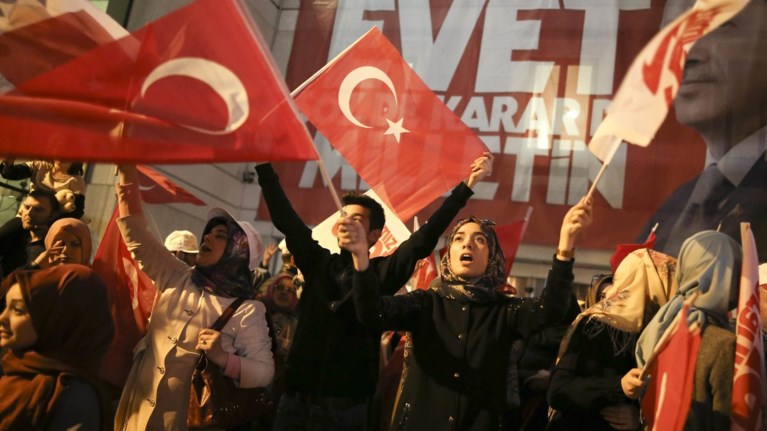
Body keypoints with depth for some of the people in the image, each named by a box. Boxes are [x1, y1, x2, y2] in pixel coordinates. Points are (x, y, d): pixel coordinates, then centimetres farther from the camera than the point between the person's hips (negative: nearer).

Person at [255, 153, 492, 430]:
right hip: (295, 400, 3)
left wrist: (466, 187, -11)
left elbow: (424, 240, -7)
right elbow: (284, 217, 5)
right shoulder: (318, 263, 8)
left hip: (346, 404, -2)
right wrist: (263, 164, 3)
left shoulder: (382, 272, 1)